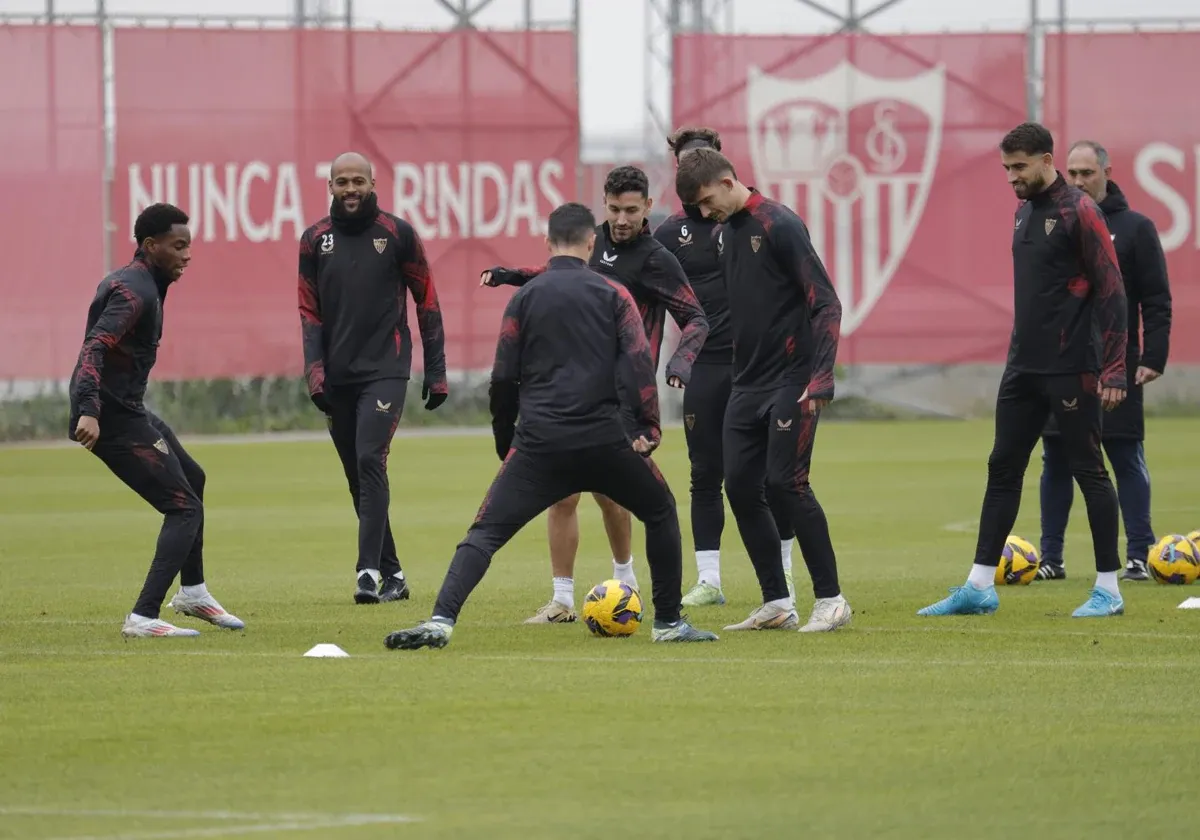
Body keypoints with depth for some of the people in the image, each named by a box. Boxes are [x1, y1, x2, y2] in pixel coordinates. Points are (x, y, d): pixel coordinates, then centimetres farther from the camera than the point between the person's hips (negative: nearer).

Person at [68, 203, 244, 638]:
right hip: (112, 418, -11)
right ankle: (143, 618, -18)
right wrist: (88, 412, -43)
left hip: (129, 410, 11)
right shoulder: (135, 291, -18)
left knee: (192, 478, 27)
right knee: (185, 507, -12)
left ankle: (192, 591, 40)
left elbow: (101, 344, 25)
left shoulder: (138, 282, 14)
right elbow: (95, 347, -31)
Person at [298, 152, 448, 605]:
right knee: (359, 479, 7)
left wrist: (436, 373, 1)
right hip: (337, 377, 4)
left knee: (370, 461, -19)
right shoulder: (315, 240, 7)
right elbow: (309, 311, 9)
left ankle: (370, 572, -22)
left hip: (385, 371, -4)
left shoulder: (398, 234, -1)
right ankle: (391, 573, 15)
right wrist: (315, 372, -4)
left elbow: (426, 301, 3)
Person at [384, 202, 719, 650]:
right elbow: (639, 362, -3)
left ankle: (440, 620, -20)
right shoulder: (612, 294, 7)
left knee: (485, 533, 0)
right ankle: (669, 622, 21)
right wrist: (647, 428, -1)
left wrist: (505, 442, 20)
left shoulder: (524, 298, 9)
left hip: (539, 444, 0)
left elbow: (503, 380, 10)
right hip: (604, 440, 0)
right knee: (661, 513, 22)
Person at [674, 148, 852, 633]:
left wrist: (821, 379, -21)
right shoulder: (724, 231, 11)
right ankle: (777, 605, 11)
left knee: (787, 483, -12)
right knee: (741, 488, 3)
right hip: (747, 384, 8)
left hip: (792, 382, -8)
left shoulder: (779, 225, -13)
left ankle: (831, 601, -4)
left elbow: (826, 302, -15)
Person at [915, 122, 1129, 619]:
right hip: (1023, 368, 8)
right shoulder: (1024, 212, 13)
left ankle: (1108, 590, 5)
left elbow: (1110, 292, -14)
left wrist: (1113, 370, -18)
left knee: (1088, 470, -2)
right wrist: (1021, 350, 18)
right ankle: (979, 588, 9)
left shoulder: (1078, 212, -11)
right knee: (1002, 470, 7)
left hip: (1070, 370, -8)